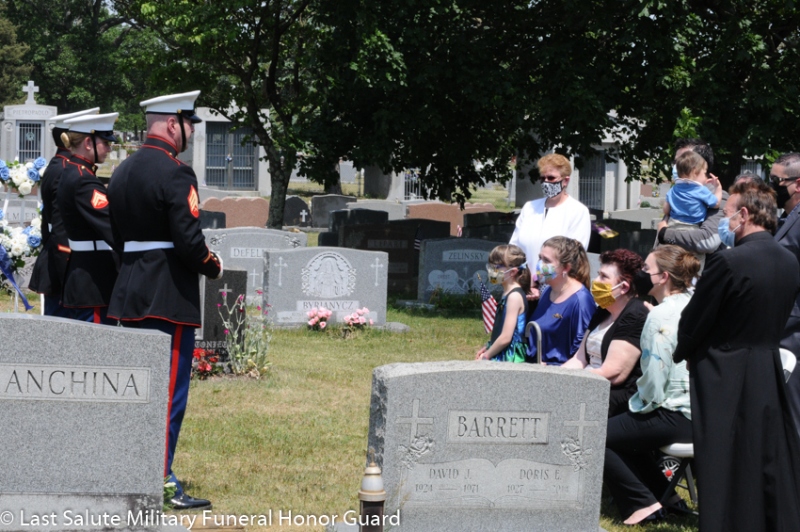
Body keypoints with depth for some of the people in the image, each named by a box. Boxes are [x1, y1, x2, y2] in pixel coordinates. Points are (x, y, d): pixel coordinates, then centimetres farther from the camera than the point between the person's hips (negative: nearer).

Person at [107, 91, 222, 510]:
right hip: (170, 297, -9)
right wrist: (214, 266, -3)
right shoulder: (175, 173, -15)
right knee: (170, 391, -3)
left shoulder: (124, 170, 12)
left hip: (130, 294, 9)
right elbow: (189, 240, -20)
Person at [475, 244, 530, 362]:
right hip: (500, 355, 9)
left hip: (509, 357, -9)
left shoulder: (514, 296, -15)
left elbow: (505, 338, -19)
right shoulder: (508, 293, 14)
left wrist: (486, 355, -9)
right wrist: (487, 348, 12)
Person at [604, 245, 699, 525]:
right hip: (700, 412, 10)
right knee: (626, 430, 29)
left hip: (676, 417, -10)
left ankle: (642, 504, 0)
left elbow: (654, 381, -20)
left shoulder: (661, 316, -19)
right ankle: (663, 493, 27)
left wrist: (637, 406, -1)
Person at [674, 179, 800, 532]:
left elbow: (695, 319, -10)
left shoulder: (729, 262, -19)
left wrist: (683, 354, 8)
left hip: (726, 381, -7)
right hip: (769, 375, 7)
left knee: (725, 475, 0)